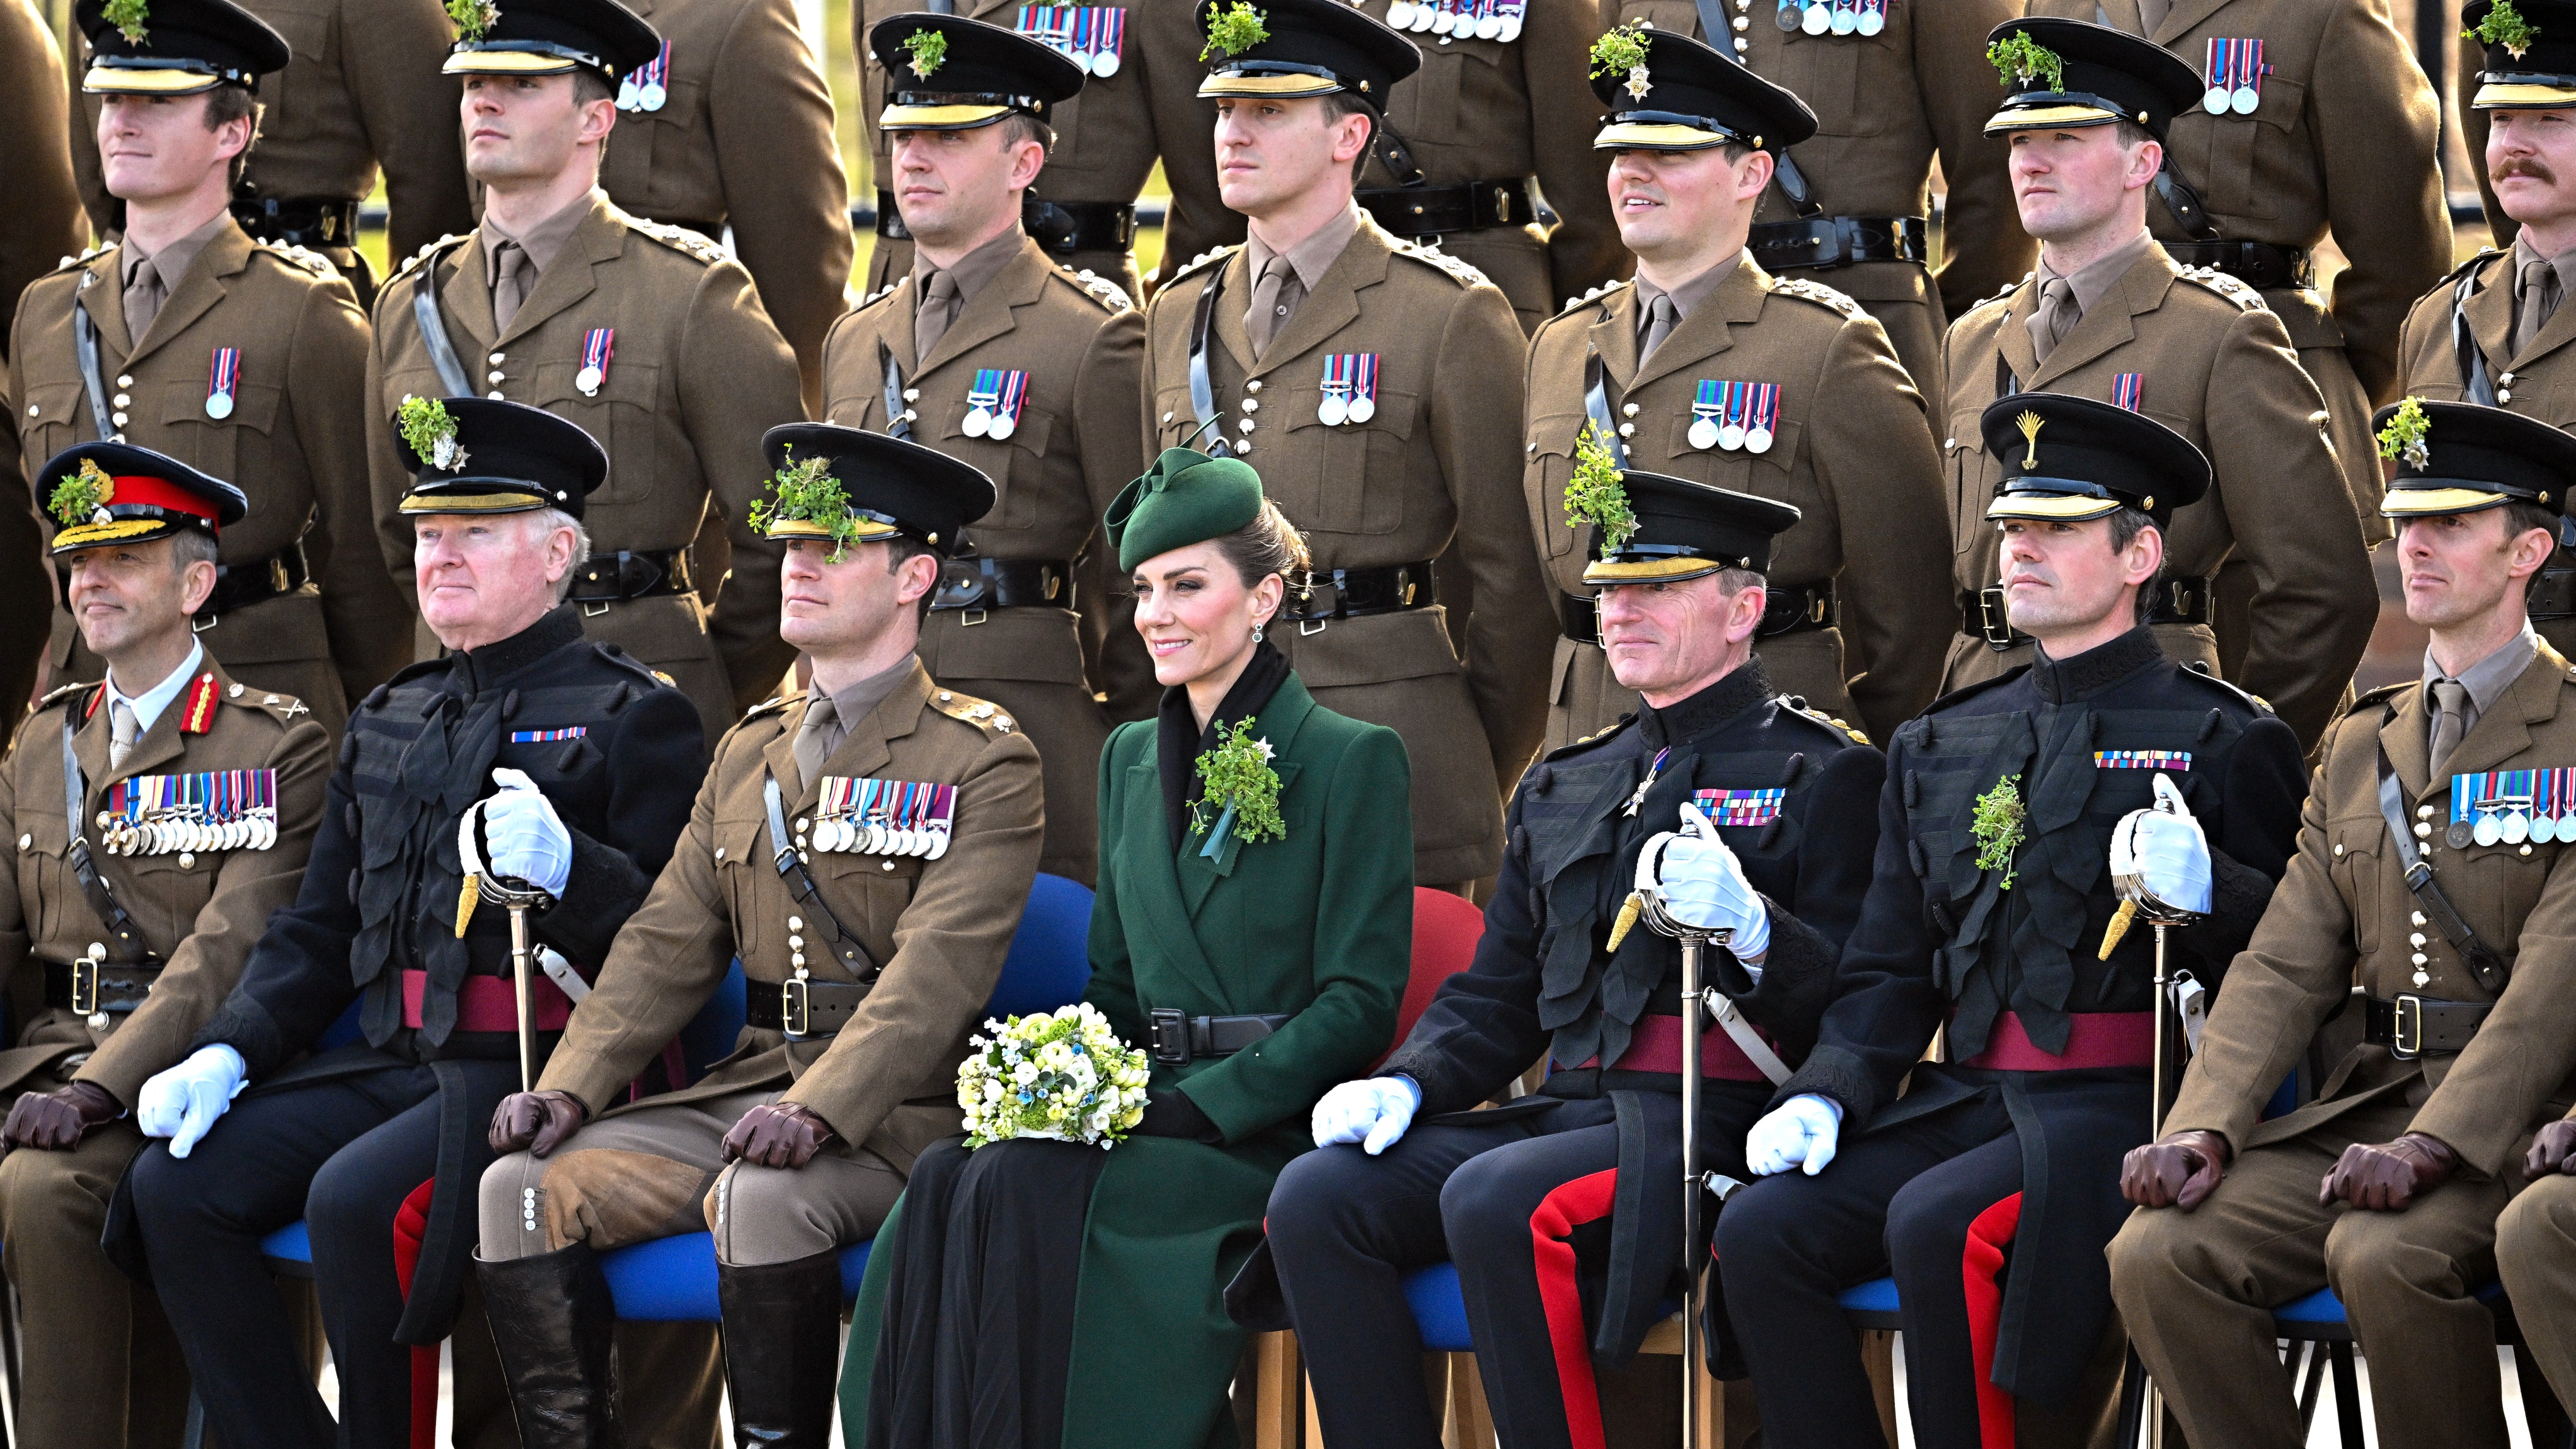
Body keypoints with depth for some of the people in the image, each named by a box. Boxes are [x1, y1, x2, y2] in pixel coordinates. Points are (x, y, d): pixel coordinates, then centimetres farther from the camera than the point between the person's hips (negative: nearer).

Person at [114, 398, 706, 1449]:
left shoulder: (632, 719, -2)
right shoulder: (389, 723, 20)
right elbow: (317, 929, 22)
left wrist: (567, 868, -26)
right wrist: (226, 1054, 6)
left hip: (536, 1075, -7)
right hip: (391, 1064, 7)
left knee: (354, 1199, -31)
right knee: (176, 1186, -10)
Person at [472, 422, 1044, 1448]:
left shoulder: (985, 763, -4)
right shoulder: (751, 753, 18)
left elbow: (938, 972, -16)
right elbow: (669, 946, 13)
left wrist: (819, 1111, -30)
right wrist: (569, 1090, -3)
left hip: (897, 1115, -6)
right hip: (752, 1092, 6)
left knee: (764, 1198, -37)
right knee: (525, 1186, -13)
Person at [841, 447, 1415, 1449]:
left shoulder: (1352, 761, -2)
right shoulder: (1131, 758, 18)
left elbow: (1360, 1001, -7)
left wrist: (1196, 1103, -17)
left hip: (1269, 1131, -6)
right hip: (1148, 1111, 6)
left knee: (1022, 1188, -31)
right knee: (943, 1180, -26)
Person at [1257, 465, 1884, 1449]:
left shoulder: (1824, 776, 3)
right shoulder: (1564, 787, 24)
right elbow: (1498, 994, 25)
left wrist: (1751, 927, -26)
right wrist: (1406, 1083, 5)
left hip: (1714, 1123, -7)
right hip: (1569, 1109, 7)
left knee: (1494, 1202, -33)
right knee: (1318, 1197, -14)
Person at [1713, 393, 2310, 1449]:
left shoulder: (2225, 743, 2)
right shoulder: (1939, 748, 19)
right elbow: (1889, 969, 20)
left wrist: (2207, 893, -23)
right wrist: (1824, 1096, 2)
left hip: (2126, 1113, -6)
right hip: (1966, 1102, 6)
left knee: (1939, 1227, -31)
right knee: (1763, 1229, -15)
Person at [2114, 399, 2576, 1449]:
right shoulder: (2361, 747, 18)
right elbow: (2287, 967, 11)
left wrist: (2430, 1149, -25)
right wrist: (2204, 1128, -6)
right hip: (2373, 1102, 6)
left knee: (2383, 1255, -35)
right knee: (2156, 1253, -17)